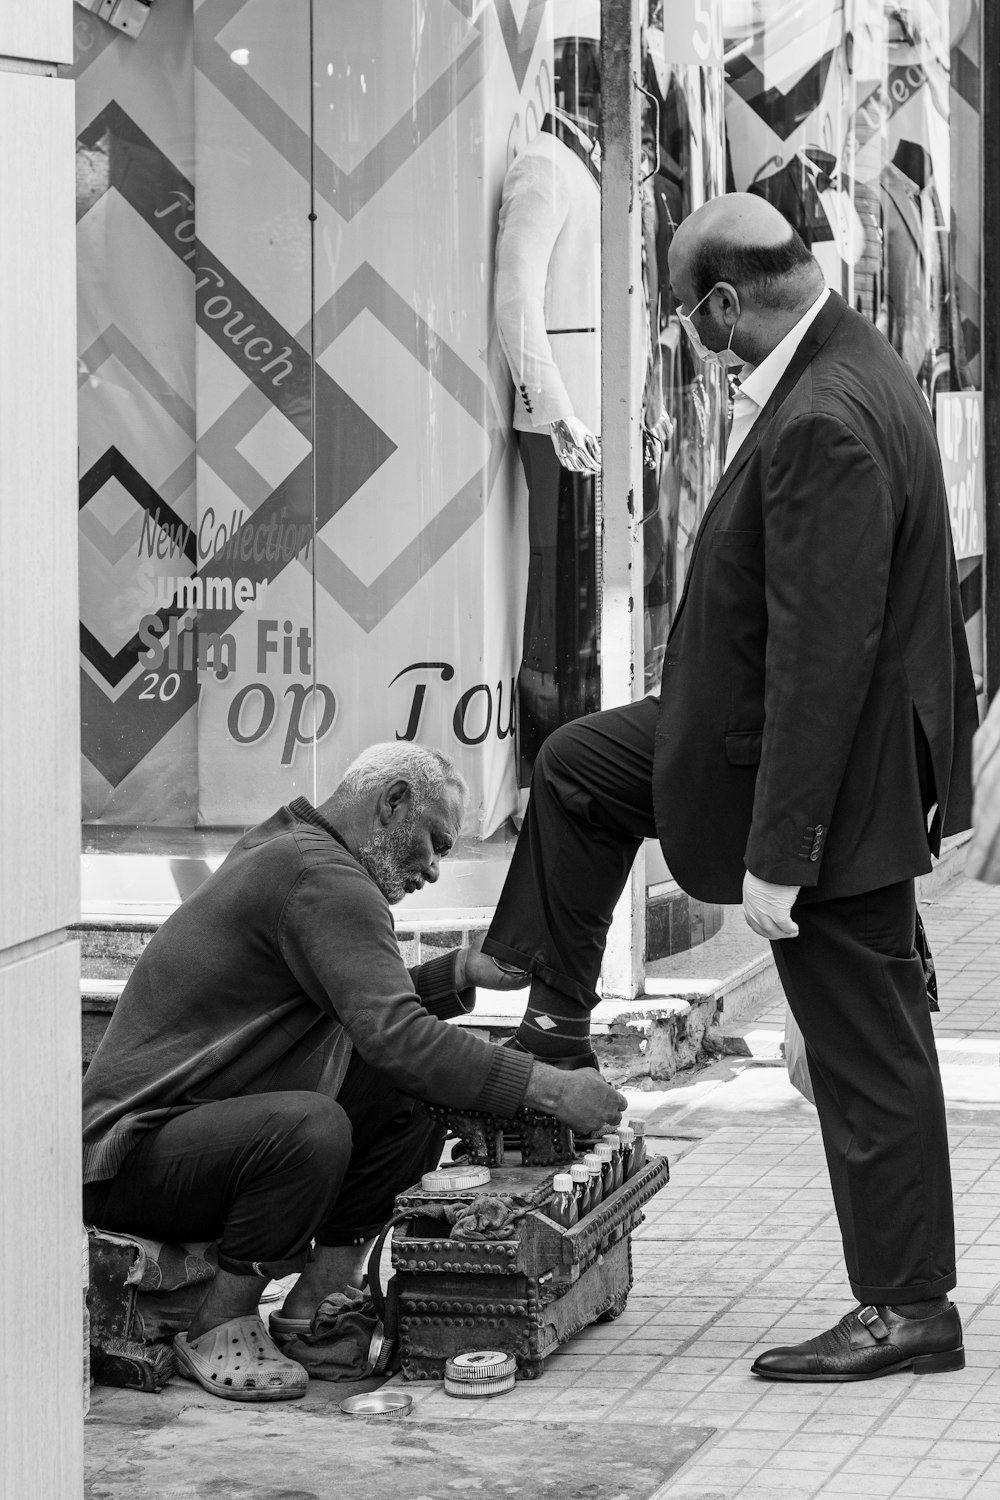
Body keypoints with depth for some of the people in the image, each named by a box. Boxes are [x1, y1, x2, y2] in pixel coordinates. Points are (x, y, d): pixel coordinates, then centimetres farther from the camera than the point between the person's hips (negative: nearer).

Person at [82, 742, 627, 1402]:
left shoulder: (281, 848, 16)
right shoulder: (322, 877, -18)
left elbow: (366, 1010, 25)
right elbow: (394, 1036, -28)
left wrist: (463, 971, 13)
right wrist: (546, 1087, -26)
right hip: (134, 1154, -10)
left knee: (413, 1102, 1)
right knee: (309, 1125, -37)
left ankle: (318, 1299, 1)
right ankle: (218, 1330, -17)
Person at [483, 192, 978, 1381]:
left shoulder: (825, 424, -29)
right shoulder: (844, 369, 3)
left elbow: (822, 655, -30)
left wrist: (776, 854, -26)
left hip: (836, 771, -10)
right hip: (770, 723, 10)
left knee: (866, 1049, 1)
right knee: (577, 768, 21)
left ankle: (909, 1308, 13)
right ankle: (556, 1030, 31)